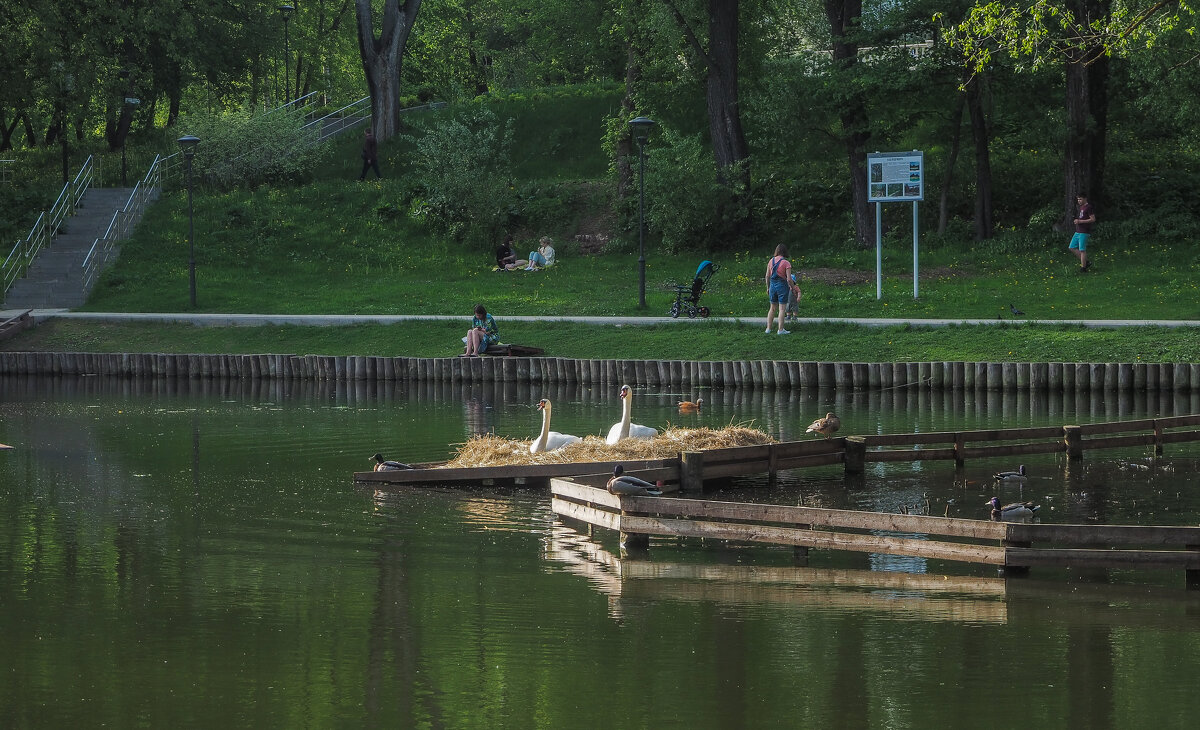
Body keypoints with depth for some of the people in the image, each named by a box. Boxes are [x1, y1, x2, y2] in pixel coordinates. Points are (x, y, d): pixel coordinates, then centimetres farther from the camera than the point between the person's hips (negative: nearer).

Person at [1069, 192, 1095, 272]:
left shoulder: (1088, 207, -12)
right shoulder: (1081, 207, 16)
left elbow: (1093, 219, -17)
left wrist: (1080, 221, -18)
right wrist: (1077, 220, 11)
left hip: (1084, 232, -10)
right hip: (1078, 232, 10)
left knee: (1082, 250, -8)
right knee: (1072, 247, 9)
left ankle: (1083, 268, -1)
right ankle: (1086, 262, 16)